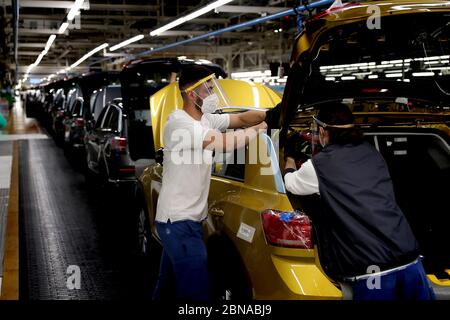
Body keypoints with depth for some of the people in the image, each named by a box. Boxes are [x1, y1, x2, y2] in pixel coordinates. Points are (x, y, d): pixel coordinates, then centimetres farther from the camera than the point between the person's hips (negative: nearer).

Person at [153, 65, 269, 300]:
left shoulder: (206, 119, 8)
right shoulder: (179, 123, -21)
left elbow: (241, 118, 11)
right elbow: (226, 143, -30)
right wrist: (260, 127, -16)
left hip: (179, 219, 10)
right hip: (179, 221, -10)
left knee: (168, 285, 21)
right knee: (196, 291, -9)